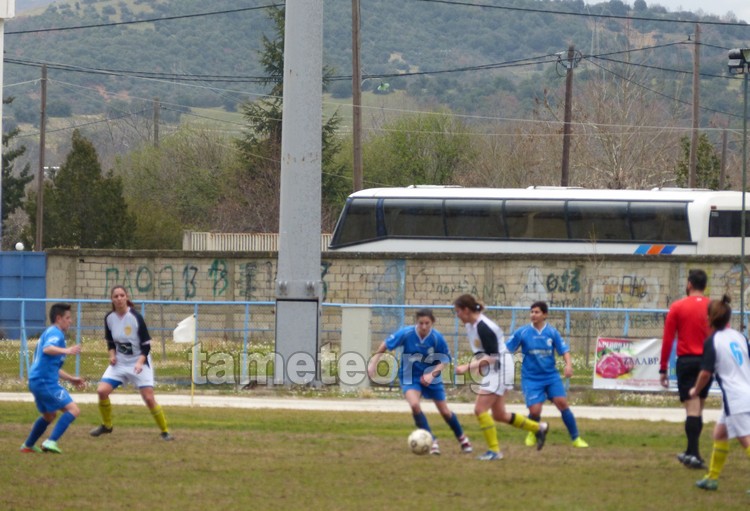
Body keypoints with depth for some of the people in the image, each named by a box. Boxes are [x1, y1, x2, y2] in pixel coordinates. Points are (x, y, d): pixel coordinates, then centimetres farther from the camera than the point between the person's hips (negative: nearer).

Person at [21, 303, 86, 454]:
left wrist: (71, 379, 31)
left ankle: (28, 445, 37)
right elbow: (47, 349, -31)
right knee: (73, 410, -15)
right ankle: (51, 442, -23)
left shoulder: (49, 333, 24)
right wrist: (65, 351, -45)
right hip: (46, 381, -10)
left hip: (36, 381, 10)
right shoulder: (55, 333, -8)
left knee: (49, 415, 29)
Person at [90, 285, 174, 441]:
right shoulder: (109, 318, -4)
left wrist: (140, 362, -27)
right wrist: (112, 355, -7)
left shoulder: (136, 318, -17)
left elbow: (146, 346, -13)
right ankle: (106, 425, 11)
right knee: (102, 390, -11)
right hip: (119, 362, 4)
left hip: (139, 363, -4)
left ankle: (165, 431, 5)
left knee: (149, 398, -11)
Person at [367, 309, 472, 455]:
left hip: (431, 377, 1)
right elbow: (385, 345, -8)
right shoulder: (406, 334, -20)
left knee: (445, 411, 9)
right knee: (414, 404, -26)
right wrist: (374, 362, -10)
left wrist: (432, 374, -25)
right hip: (410, 378, -1)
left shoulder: (437, 338, -19)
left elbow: (444, 360, -10)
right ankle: (432, 441, -12)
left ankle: (462, 438, 36)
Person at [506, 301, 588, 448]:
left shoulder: (552, 332, -1)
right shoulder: (522, 332, -4)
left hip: (551, 375, 1)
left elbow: (564, 350, 1)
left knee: (562, 403, -13)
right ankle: (533, 433, 24)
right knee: (535, 410, -12)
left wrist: (568, 364, -16)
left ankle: (576, 438, -1)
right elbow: (507, 349, 1)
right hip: (531, 378, -1)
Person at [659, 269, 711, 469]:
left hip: (686, 361, -3)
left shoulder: (678, 307, -3)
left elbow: (667, 340, -4)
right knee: (698, 409, 15)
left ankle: (694, 454, -11)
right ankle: (691, 452, 23)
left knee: (692, 409, -5)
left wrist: (663, 369, 1)